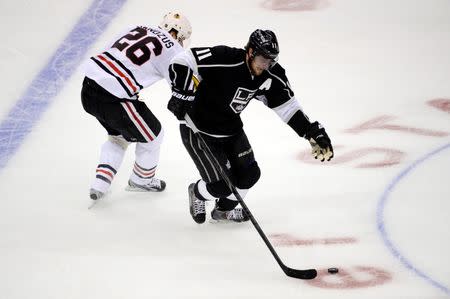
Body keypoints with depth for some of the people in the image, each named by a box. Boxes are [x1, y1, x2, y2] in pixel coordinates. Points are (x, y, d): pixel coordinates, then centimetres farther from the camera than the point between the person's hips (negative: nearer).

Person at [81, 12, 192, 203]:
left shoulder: (138, 29, 18)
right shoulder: (173, 50, 0)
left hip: (89, 84, 7)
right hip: (112, 99, -7)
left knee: (118, 135, 31)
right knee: (151, 135, 18)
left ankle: (100, 183, 21)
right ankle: (141, 180, 37)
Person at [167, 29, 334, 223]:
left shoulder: (270, 75, -9)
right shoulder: (224, 59, -29)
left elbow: (286, 105, -1)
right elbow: (182, 61, -29)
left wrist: (313, 131, -7)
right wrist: (182, 94, -35)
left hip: (231, 128, 7)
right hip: (198, 128, -7)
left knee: (249, 174, 4)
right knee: (221, 184, -10)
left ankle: (224, 210, 34)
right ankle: (197, 192, 26)